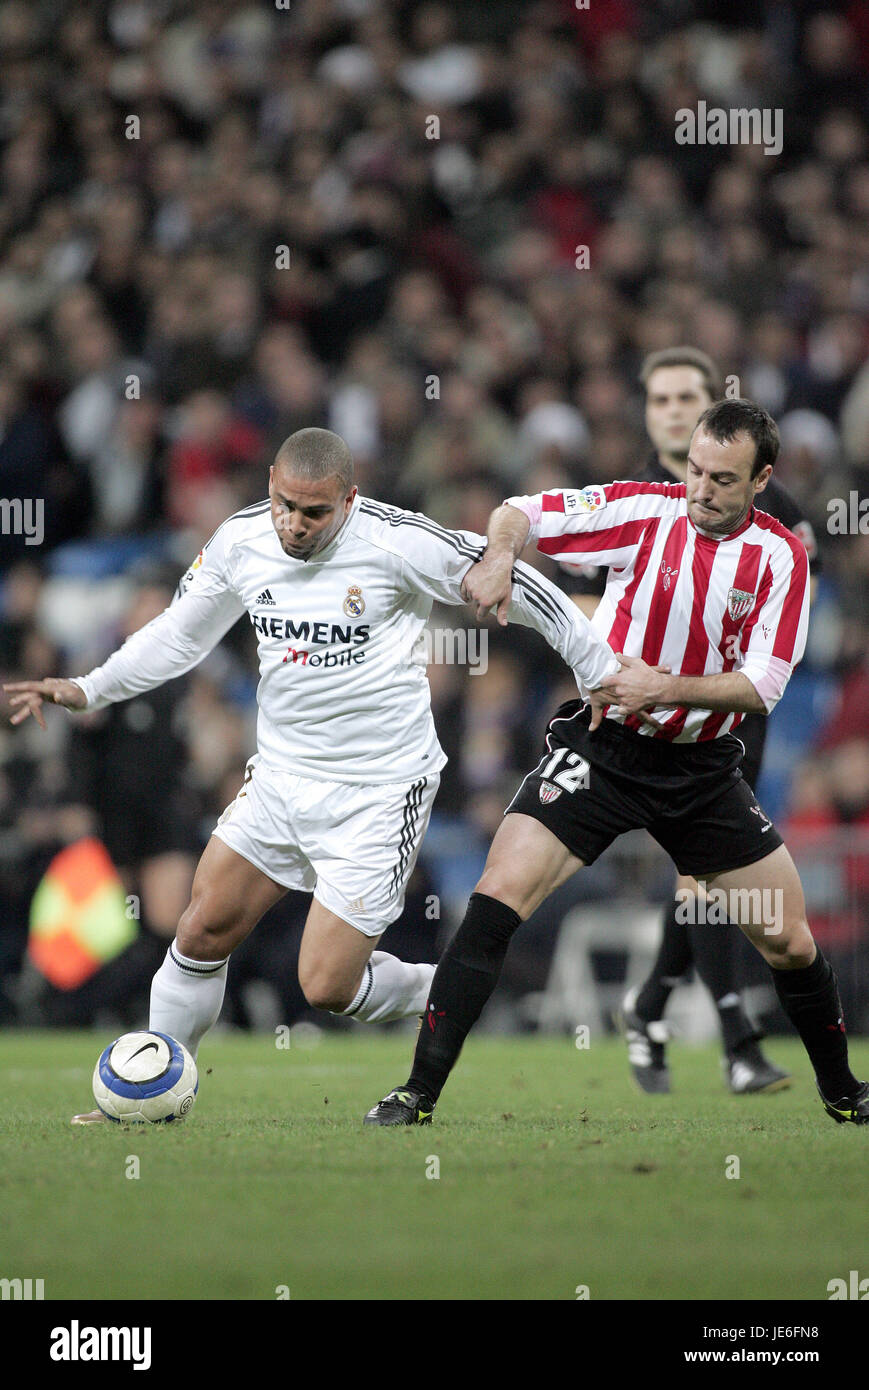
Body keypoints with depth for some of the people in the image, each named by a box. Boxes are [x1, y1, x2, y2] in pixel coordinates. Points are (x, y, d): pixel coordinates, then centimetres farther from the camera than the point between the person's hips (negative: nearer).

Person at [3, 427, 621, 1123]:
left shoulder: (395, 542, -18)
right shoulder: (239, 542, -2)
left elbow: (512, 583, -8)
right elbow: (179, 635, 14)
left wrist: (602, 671, -2)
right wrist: (86, 691, 5)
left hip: (379, 791, -5)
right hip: (280, 774, 5)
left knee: (326, 986, -8)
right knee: (203, 932, 2)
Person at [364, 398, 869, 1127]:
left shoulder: (780, 555, -6)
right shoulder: (643, 510, -9)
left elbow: (761, 686, -11)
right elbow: (519, 513, -6)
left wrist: (664, 687, -23)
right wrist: (500, 552, -28)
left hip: (703, 766, 2)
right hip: (601, 749, -2)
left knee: (790, 941, 6)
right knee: (499, 897, -20)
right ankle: (420, 1094, -16)